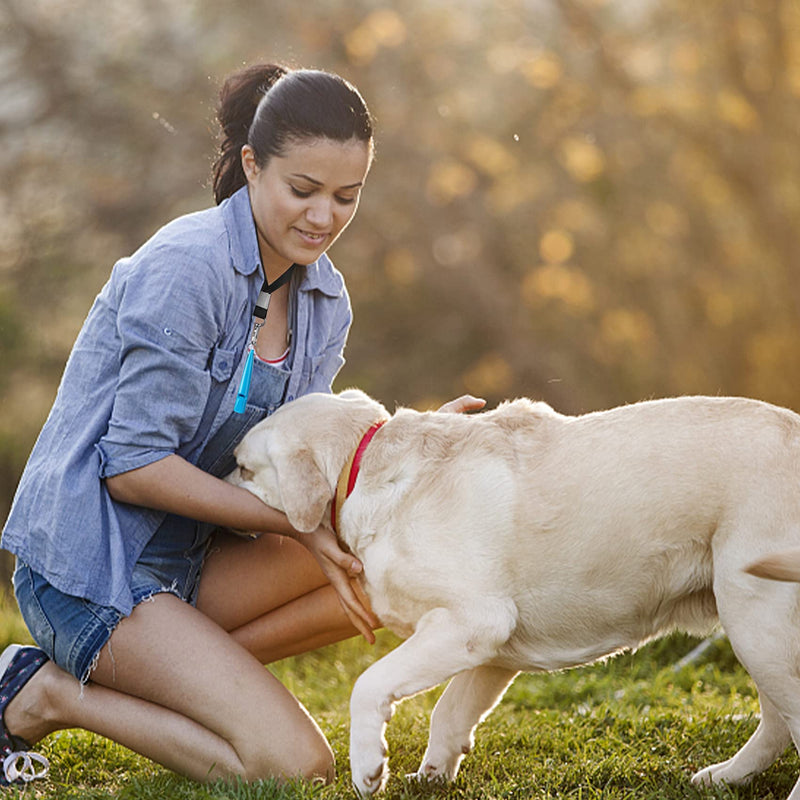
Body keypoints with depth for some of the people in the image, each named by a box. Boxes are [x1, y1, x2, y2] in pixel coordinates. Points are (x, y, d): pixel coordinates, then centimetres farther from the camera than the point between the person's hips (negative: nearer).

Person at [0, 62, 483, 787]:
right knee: (295, 764, -18)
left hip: (188, 558, 8)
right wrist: (295, 522, -19)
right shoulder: (185, 269, -20)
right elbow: (134, 468, -20)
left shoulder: (325, 299, 6)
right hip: (89, 569, -8)